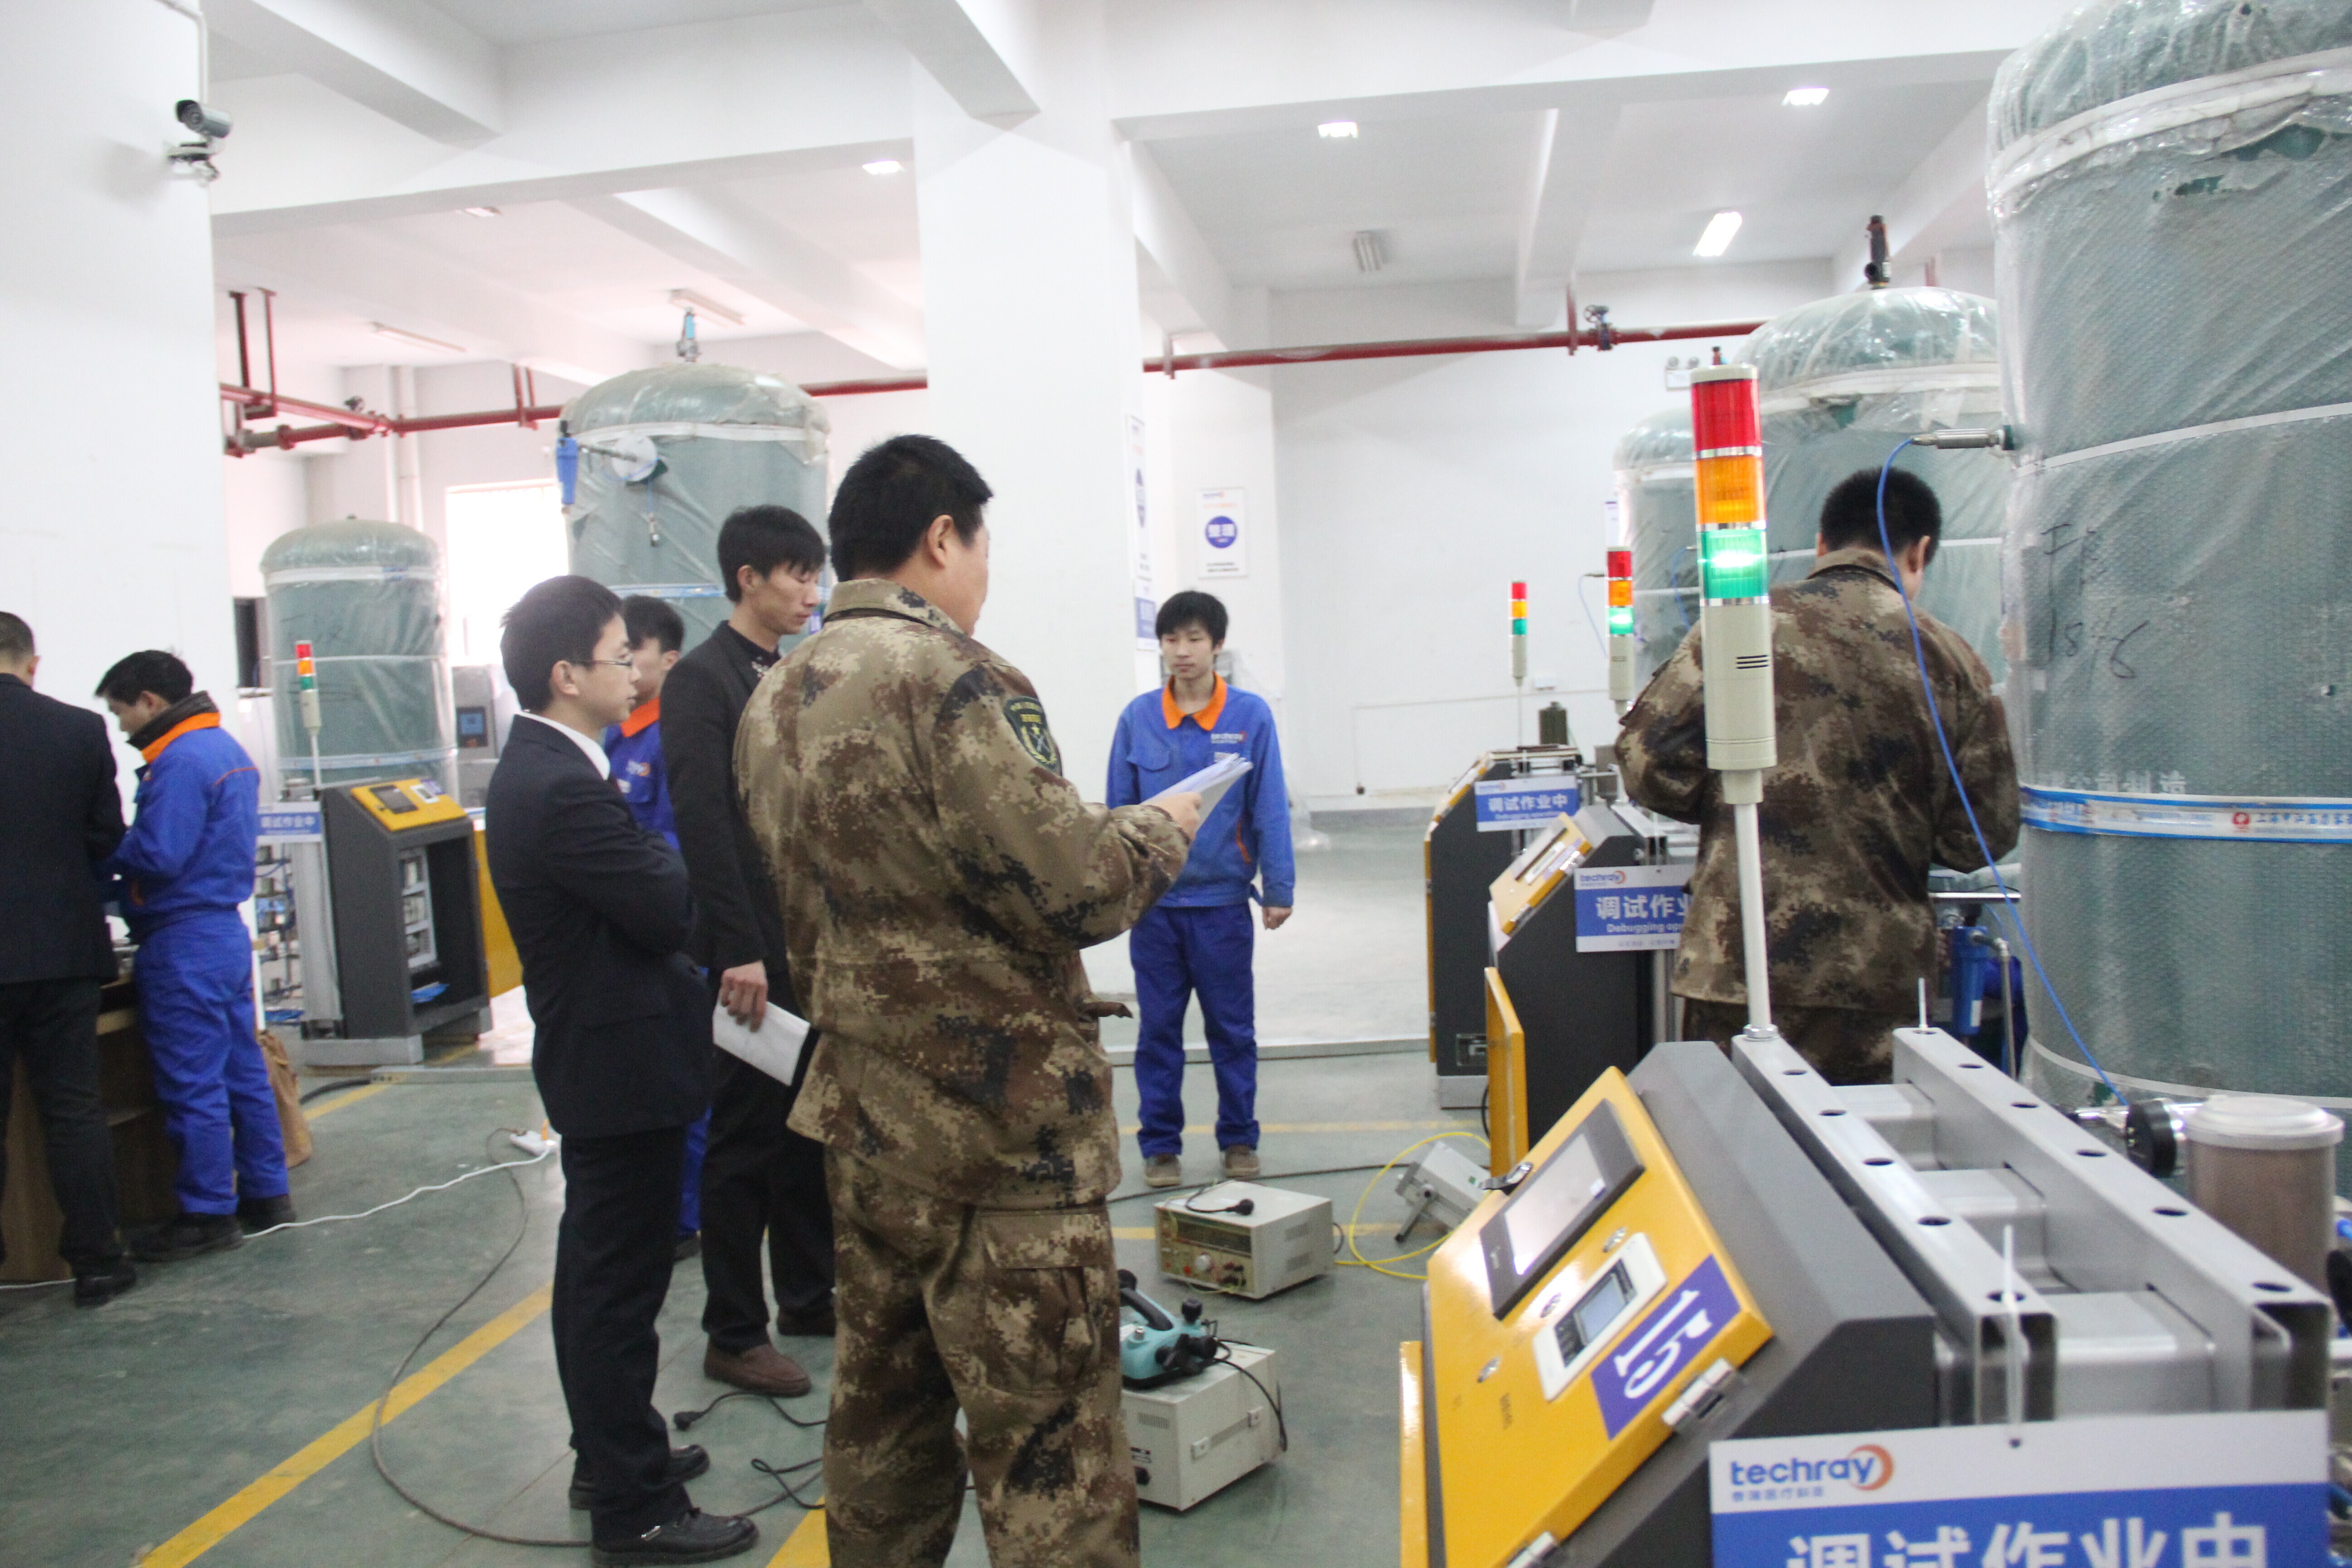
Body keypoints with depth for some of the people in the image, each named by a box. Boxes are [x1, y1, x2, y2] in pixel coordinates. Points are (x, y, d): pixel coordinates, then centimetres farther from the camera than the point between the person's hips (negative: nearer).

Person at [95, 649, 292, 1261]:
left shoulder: (179, 762, -17)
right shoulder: (227, 748, 12)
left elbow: (157, 857, -21)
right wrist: (120, 845, 12)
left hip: (184, 941, -10)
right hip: (226, 928, 10)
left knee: (192, 1084, -1)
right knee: (243, 1071, 14)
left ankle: (208, 1215, 7)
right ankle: (265, 1195, 21)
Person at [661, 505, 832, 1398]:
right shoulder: (702, 678, -10)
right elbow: (702, 823, -18)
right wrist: (738, 951, -23)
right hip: (753, 954, -8)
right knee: (746, 1136, 1)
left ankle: (808, 1295, 29)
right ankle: (734, 1335, 13)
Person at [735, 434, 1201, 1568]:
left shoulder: (776, 698, 10)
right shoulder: (943, 674, -18)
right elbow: (1068, 887, -20)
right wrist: (1160, 831, -2)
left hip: (861, 1113, 9)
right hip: (997, 1132, -9)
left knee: (883, 1411, 21)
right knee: (1048, 1450, 1)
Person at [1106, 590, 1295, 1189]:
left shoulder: (1251, 715, -4)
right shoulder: (1137, 718, -1)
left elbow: (1270, 808, -3)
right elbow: (1119, 811, 3)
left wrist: (1279, 888, -4)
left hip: (1223, 899, -1)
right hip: (1154, 902, 1)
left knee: (1233, 1028, 11)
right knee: (1158, 1028, 10)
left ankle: (1239, 1139, 25)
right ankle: (1160, 1145, 22)